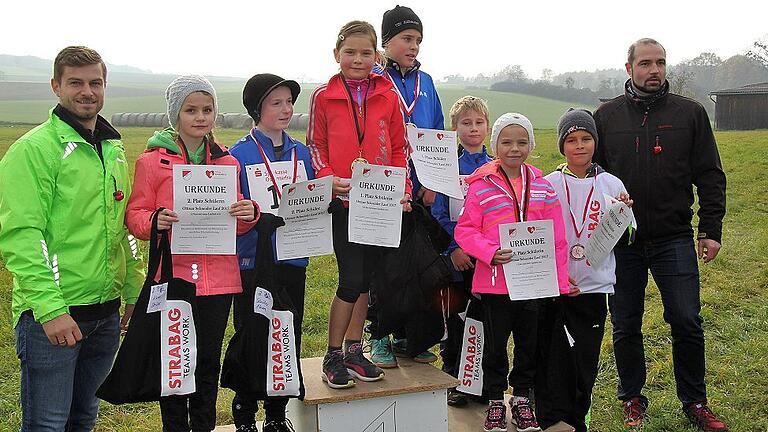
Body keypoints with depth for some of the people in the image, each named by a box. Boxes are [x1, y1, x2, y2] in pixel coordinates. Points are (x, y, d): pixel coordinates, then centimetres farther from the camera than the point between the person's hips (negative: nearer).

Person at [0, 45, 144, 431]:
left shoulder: (113, 150, 12)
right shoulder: (34, 148, -10)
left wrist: (135, 292, 14)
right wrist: (50, 308, -22)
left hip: (105, 311, 7)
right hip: (50, 315, -6)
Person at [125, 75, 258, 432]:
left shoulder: (227, 162, 10)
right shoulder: (152, 160, -1)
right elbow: (134, 214, -1)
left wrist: (249, 214, -8)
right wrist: (155, 221, -22)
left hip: (218, 278, 3)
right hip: (173, 275, -3)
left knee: (208, 361, 12)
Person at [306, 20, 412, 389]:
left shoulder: (388, 96, 6)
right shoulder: (323, 97, 1)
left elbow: (399, 148, 9)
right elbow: (315, 146, 4)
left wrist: (402, 188, -3)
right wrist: (329, 178, -13)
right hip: (343, 201, -3)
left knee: (367, 278, 10)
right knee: (351, 279, -6)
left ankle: (353, 351, 25)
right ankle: (332, 357, 11)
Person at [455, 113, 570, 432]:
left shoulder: (542, 187, 4)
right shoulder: (481, 187, -5)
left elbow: (557, 238, 5)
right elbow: (464, 229, -6)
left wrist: (561, 281, 2)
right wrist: (490, 252, -21)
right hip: (494, 281, -3)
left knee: (528, 342, 13)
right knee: (495, 343, 9)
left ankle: (522, 399, 31)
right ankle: (495, 401, 26)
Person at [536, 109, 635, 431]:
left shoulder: (611, 185, 4)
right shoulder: (547, 185, -1)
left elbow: (623, 242, 8)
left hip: (594, 287, 2)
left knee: (585, 362, 8)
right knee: (552, 360, 1)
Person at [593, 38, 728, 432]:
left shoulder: (690, 113, 4)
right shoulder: (606, 116, 4)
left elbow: (710, 176, 5)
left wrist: (711, 230, -1)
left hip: (675, 240, 0)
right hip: (621, 241, 1)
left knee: (687, 323, 3)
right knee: (625, 326, 9)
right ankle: (632, 398, 27)